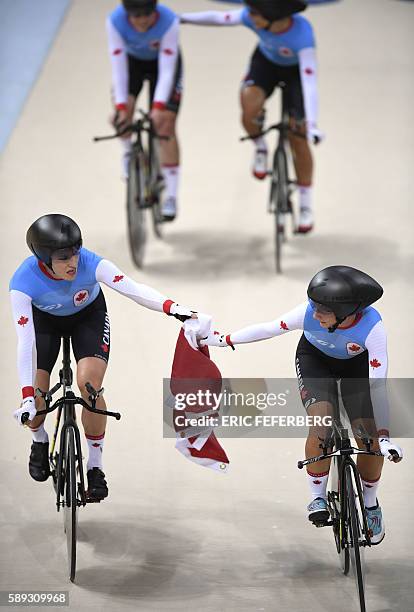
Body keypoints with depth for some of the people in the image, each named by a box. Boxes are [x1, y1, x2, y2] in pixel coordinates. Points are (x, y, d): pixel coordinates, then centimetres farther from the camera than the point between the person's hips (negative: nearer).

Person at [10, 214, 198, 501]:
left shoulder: (91, 264, -36)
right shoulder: (23, 283, -36)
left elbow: (133, 289, -46)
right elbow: (26, 342, -38)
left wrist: (173, 307, -63)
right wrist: (27, 397, -45)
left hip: (89, 314, 0)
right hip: (44, 318, 0)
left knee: (89, 385, -20)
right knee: (37, 397, -9)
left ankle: (95, 466, -1)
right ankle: (40, 442, 28)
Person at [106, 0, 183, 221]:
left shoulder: (169, 21, -36)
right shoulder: (115, 21, -33)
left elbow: (167, 70, -35)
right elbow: (118, 66, -31)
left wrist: (158, 108, -44)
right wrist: (121, 108, -37)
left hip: (163, 61, -2)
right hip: (132, 60, 2)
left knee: (165, 125, -13)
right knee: (121, 115, -20)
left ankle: (171, 196, -7)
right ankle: (128, 153, 17)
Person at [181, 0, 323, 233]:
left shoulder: (302, 33, -40)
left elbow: (309, 80, -44)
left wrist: (312, 125, -50)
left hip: (295, 70, -3)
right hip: (266, 62, 3)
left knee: (298, 138, -4)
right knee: (249, 106, -28)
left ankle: (306, 205, 11)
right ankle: (260, 148, 5)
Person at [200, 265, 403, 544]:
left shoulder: (373, 327, -38)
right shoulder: (308, 312, -35)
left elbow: (378, 387, -37)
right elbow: (268, 329, -16)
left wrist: (384, 437, -45)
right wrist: (223, 340, -9)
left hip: (357, 364, 0)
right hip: (315, 360, 0)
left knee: (369, 440, -11)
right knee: (321, 426, -24)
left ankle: (370, 505, 15)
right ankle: (318, 497, -5)